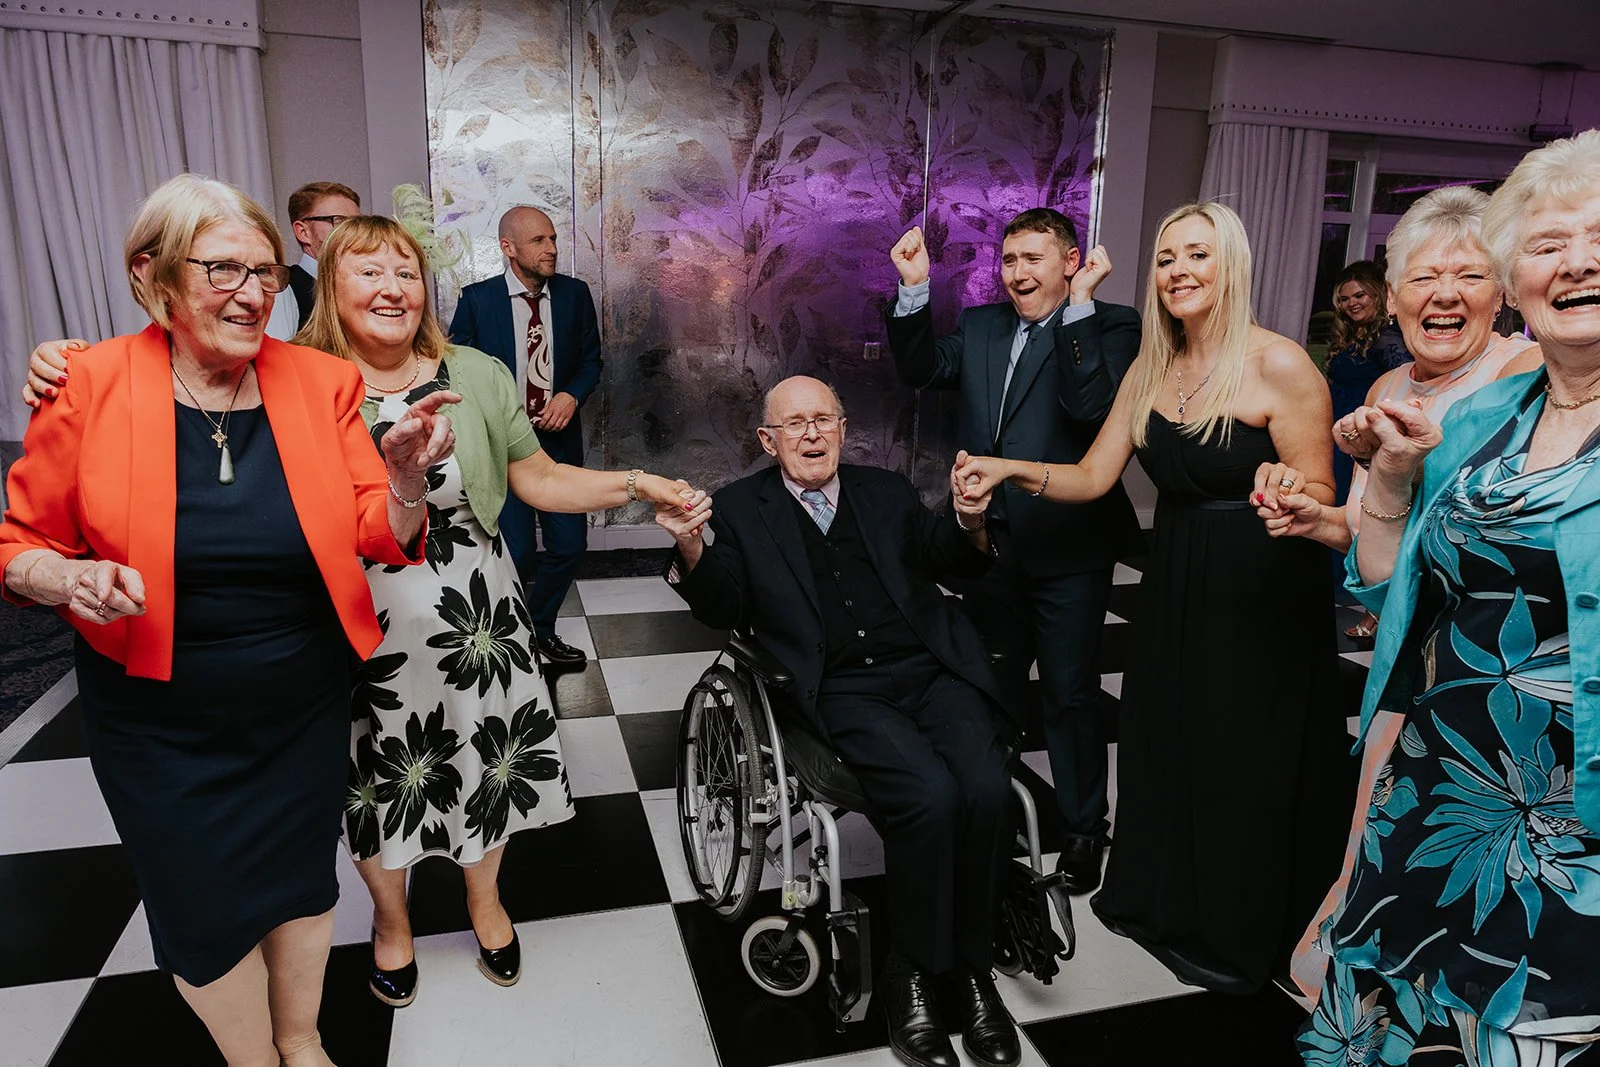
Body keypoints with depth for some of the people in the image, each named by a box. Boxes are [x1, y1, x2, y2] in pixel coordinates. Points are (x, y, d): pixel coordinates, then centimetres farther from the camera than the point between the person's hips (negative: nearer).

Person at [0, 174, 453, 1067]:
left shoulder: (323, 382, -7)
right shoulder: (90, 385, -12)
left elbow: (377, 539, -6)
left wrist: (405, 474, -26)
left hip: (305, 705, 2)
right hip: (160, 720, -1)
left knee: (304, 879, 19)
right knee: (205, 911, 13)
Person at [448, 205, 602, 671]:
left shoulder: (575, 293, 1)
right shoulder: (478, 299, -6)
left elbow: (590, 360, 8)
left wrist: (571, 395, -10)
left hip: (559, 438, 3)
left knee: (570, 545, 6)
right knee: (514, 553, -1)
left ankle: (540, 628, 31)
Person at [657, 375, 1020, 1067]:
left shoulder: (886, 491, 20)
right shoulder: (742, 509, 11)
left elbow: (955, 563, 13)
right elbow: (723, 612, 1)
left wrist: (970, 522, -10)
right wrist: (691, 550, -19)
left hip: (932, 671, 3)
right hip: (841, 692, -3)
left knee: (986, 790, -23)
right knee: (930, 795, -28)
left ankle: (971, 966, 0)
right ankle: (911, 973, -4)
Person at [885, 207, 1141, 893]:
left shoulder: (1110, 327, -7)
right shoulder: (981, 326, 9)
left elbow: (1093, 408, -22)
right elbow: (920, 371, 1)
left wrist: (1079, 305, -23)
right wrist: (914, 289, -9)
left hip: (1067, 548, -5)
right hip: (991, 544, 5)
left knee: (1070, 693, 7)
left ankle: (1083, 829, 28)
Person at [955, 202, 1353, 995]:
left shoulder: (1280, 366, -15)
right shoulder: (1149, 371, 5)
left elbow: (1320, 499, -12)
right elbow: (1092, 477, 3)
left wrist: (1284, 492, -35)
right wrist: (1013, 471, -13)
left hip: (1261, 597, -6)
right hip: (1173, 586, 6)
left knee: (1243, 762, 9)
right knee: (1165, 744, 17)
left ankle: (1237, 936, 33)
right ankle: (1163, 903, 41)